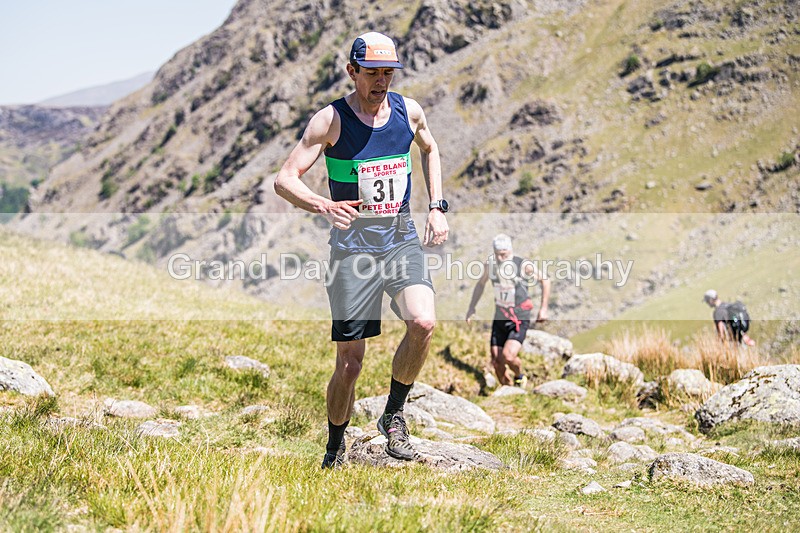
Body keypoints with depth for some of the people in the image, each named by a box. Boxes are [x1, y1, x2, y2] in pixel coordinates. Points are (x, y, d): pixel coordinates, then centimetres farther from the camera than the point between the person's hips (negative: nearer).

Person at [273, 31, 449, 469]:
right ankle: (334, 450, 20)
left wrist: (436, 207, 15)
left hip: (402, 240, 3)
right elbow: (284, 180, -12)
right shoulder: (331, 120, -8)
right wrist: (324, 206, -31)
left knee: (423, 323, -23)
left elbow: (429, 150, 27)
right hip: (353, 246, -3)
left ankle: (393, 416, 0)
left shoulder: (409, 111, 5)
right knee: (350, 360, -2)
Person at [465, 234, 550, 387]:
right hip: (499, 318, 4)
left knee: (508, 355, -22)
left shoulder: (524, 266, -17)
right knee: (496, 362, 1)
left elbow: (545, 280, -2)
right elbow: (481, 283, 13)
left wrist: (543, 308, -4)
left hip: (519, 320, -4)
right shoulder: (491, 263, -6)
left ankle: (520, 376, 9)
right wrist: (472, 307, 10)